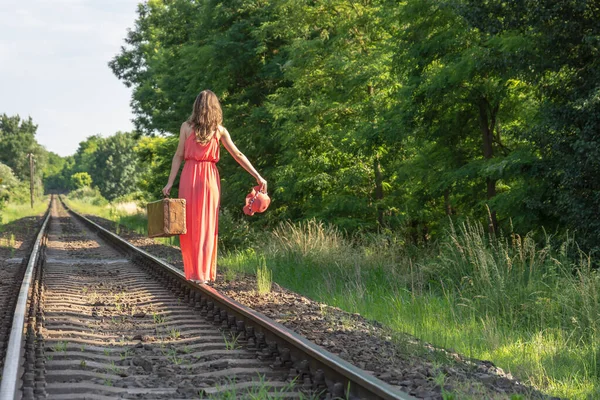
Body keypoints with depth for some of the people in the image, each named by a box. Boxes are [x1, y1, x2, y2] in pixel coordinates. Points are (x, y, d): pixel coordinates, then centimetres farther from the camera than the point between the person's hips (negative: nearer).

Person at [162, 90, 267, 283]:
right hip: (210, 179, 1)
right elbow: (238, 155, 6)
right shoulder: (219, 130, 5)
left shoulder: (186, 127, 0)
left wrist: (170, 182, -1)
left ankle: (193, 272, 6)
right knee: (207, 226, 5)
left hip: (189, 177, -1)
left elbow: (179, 156, -2)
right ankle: (204, 273, 4)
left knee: (189, 225, 6)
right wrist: (257, 176, 11)